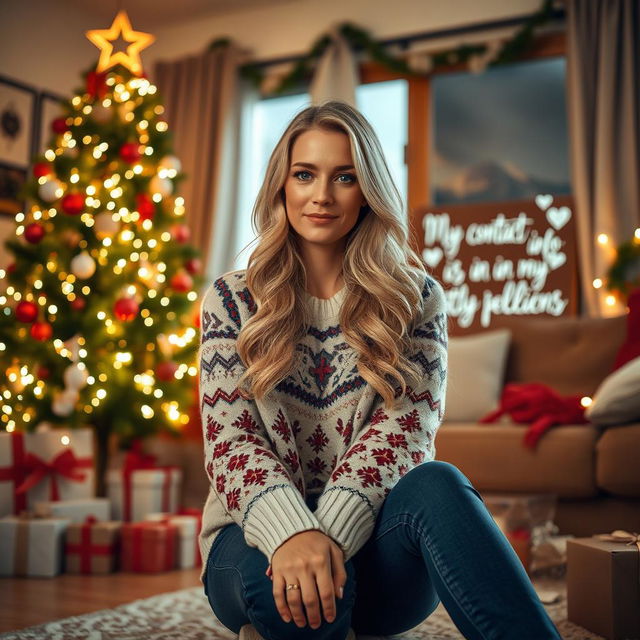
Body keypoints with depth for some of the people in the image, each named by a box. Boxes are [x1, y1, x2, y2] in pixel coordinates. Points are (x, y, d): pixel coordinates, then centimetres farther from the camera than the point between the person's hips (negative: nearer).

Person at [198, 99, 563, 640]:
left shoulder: (415, 297, 6)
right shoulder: (232, 301, 5)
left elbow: (408, 423, -8)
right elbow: (229, 437, -6)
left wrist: (333, 529, -27)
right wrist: (292, 531, -28)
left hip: (373, 539, 1)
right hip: (262, 537, 0)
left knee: (435, 485, -35)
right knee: (290, 591, -38)